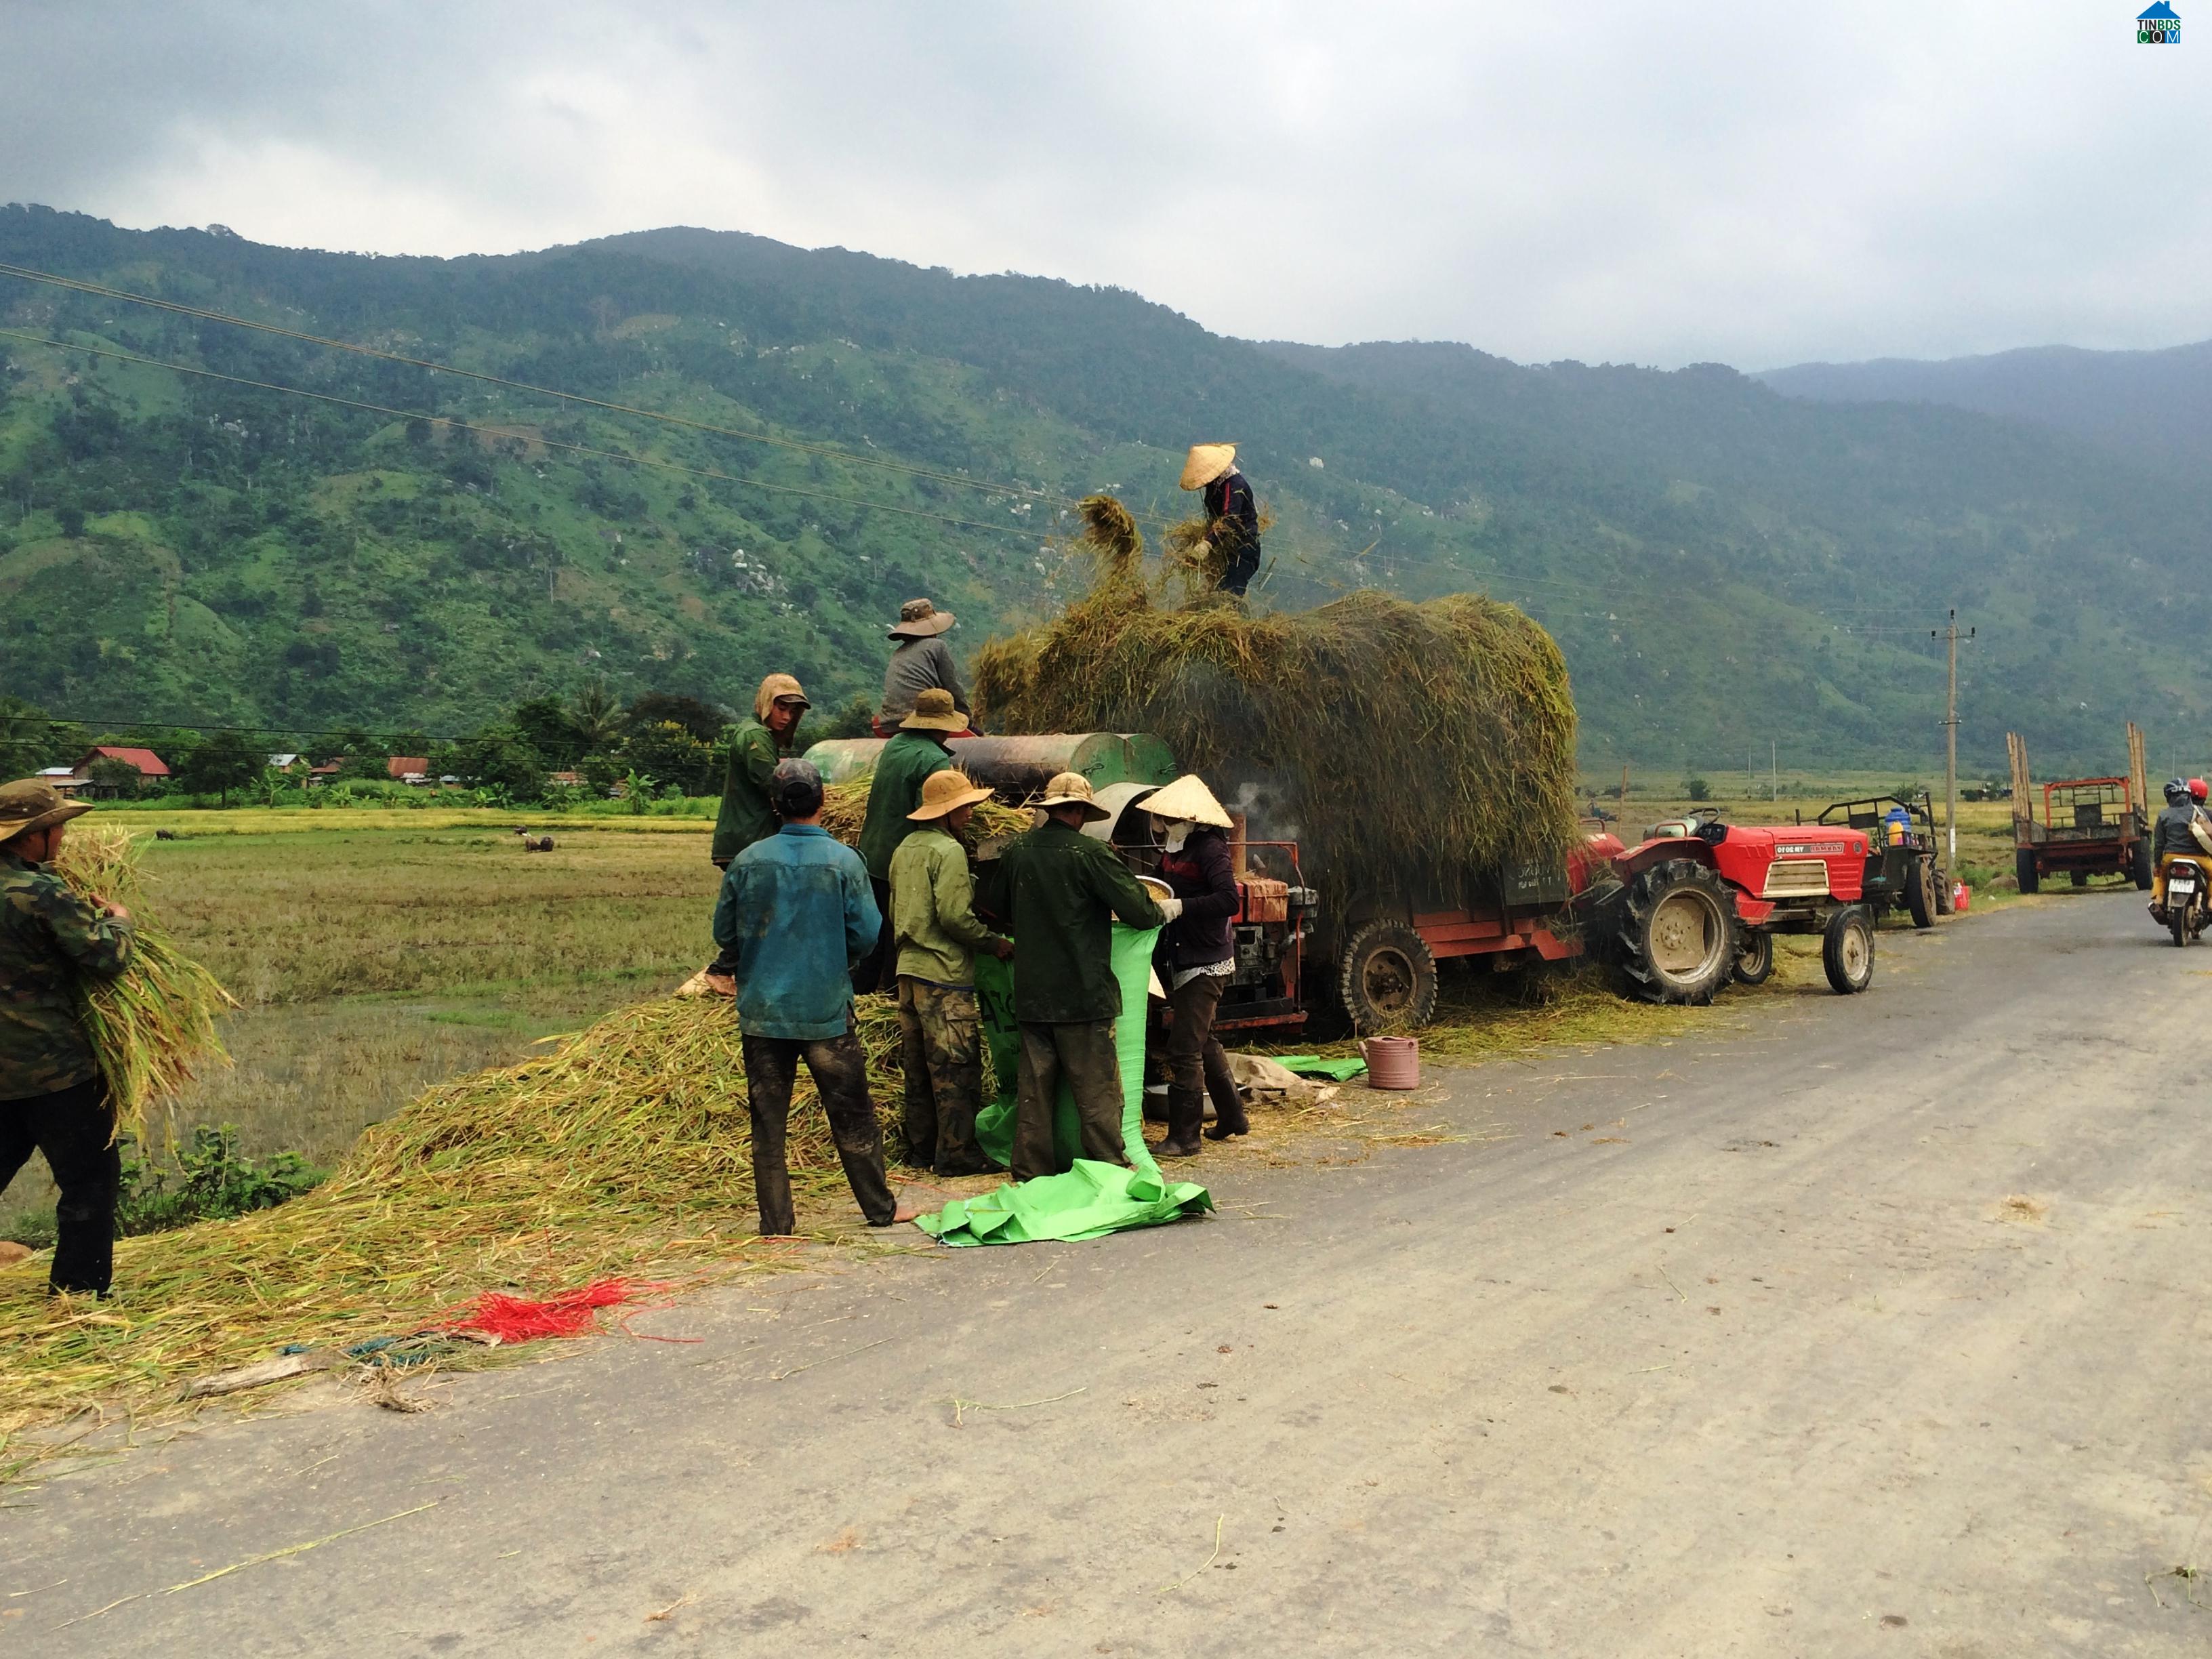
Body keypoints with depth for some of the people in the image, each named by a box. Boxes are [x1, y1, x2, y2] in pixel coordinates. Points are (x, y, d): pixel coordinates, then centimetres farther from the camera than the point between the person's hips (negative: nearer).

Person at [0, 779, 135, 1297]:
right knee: (91, 1176, 4)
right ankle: (80, 1288, 8)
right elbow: (106, 958, -19)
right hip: (53, 1063, -8)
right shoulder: (44, 893, -19)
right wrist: (120, 923, 0)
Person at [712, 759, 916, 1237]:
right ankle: (880, 1208, 21)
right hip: (826, 1012, -1)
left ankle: (775, 1223, 12)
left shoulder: (747, 861, -4)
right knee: (852, 1115, 11)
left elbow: (723, 932, 4)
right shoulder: (843, 861, -10)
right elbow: (867, 933, -7)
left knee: (768, 1120, 9)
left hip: (761, 1012, 1)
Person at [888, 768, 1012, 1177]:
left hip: (908, 970, 9)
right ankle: (955, 1153, 2)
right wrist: (995, 943, -9)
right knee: (956, 1070, -2)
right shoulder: (949, 850, -13)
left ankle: (921, 1150, 21)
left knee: (918, 1067, 14)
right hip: (944, 974, -9)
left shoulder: (904, 849, 14)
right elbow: (954, 916, -20)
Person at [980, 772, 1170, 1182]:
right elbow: (1138, 911, -12)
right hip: (1084, 994, -5)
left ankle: (1028, 1170, 18)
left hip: (1031, 994, 5)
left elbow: (992, 905, 19)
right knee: (1096, 1088, 4)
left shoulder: (1016, 851, 3)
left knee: (1034, 1085, 12)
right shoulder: (1091, 854, -12)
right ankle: (1109, 1167, 11)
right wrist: (1168, 909, 10)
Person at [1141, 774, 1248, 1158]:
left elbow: (1230, 900, -28)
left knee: (1185, 1050, -8)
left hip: (1205, 964, -10)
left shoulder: (1209, 849, -17)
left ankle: (1184, 1137, -1)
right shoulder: (1173, 851, 11)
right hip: (1184, 963, 10)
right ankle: (1232, 1115, 36)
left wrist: (1179, 907, -31)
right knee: (1203, 1042, 22)